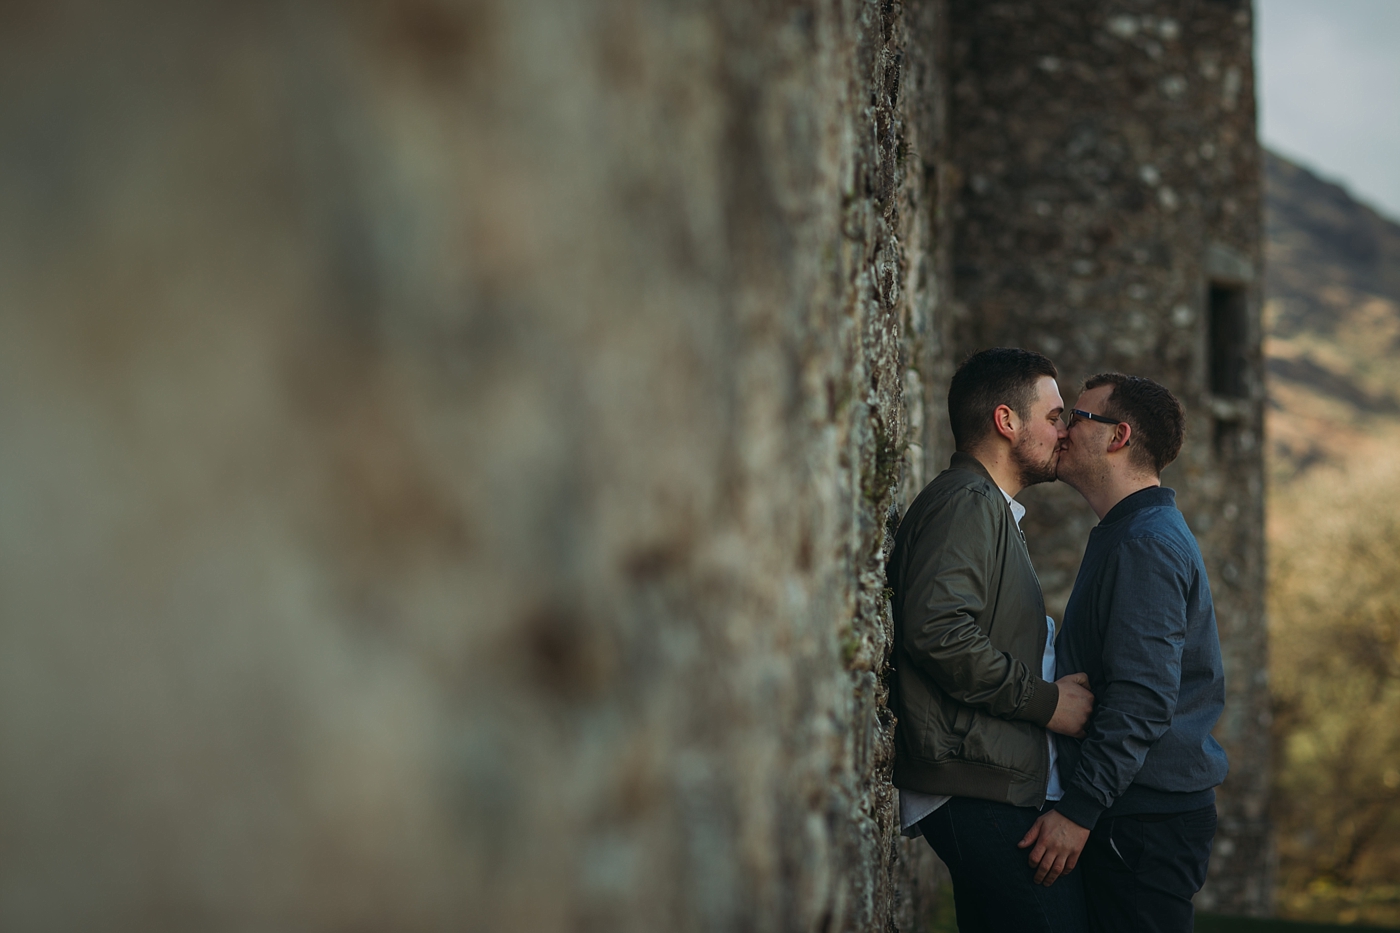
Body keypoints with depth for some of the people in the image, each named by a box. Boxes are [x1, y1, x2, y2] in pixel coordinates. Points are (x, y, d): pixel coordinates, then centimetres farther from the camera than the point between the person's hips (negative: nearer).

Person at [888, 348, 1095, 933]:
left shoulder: (991, 510, 26)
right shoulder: (967, 503, -9)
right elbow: (937, 631, -23)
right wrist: (1046, 701, -15)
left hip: (994, 788, 11)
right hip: (979, 793, -11)